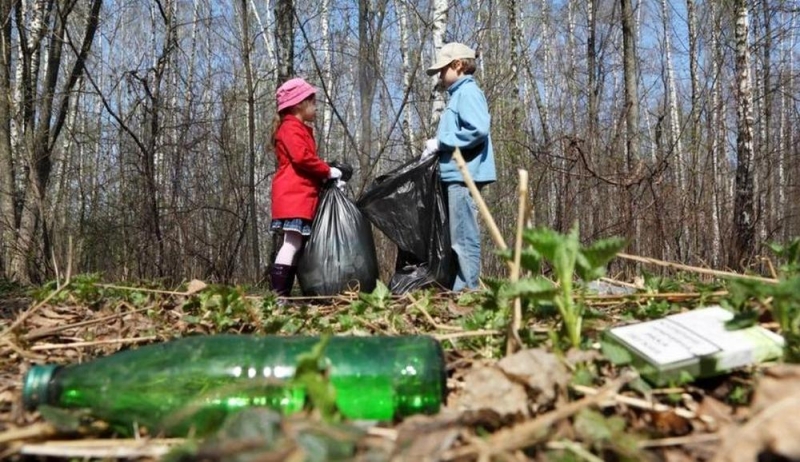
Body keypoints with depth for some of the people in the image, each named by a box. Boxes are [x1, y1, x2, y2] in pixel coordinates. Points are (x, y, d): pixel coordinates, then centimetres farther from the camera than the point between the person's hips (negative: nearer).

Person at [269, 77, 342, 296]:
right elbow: (301, 157, -18)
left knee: (294, 245, 6)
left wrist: (324, 175, 7)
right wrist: (327, 171, -9)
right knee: (292, 243, -16)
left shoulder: (299, 129, 28)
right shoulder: (291, 127, -4)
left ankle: (283, 295, 6)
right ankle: (279, 294, -18)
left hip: (300, 195, 10)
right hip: (294, 194, -10)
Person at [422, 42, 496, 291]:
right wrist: (437, 148, 8)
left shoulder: (468, 92, -7)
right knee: (458, 238, 11)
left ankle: (468, 289, -5)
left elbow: (478, 130, -21)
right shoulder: (458, 94, 22)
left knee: (463, 238, -8)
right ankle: (461, 288, 17)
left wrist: (440, 142, -13)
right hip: (455, 175, 10)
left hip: (464, 175, -10)